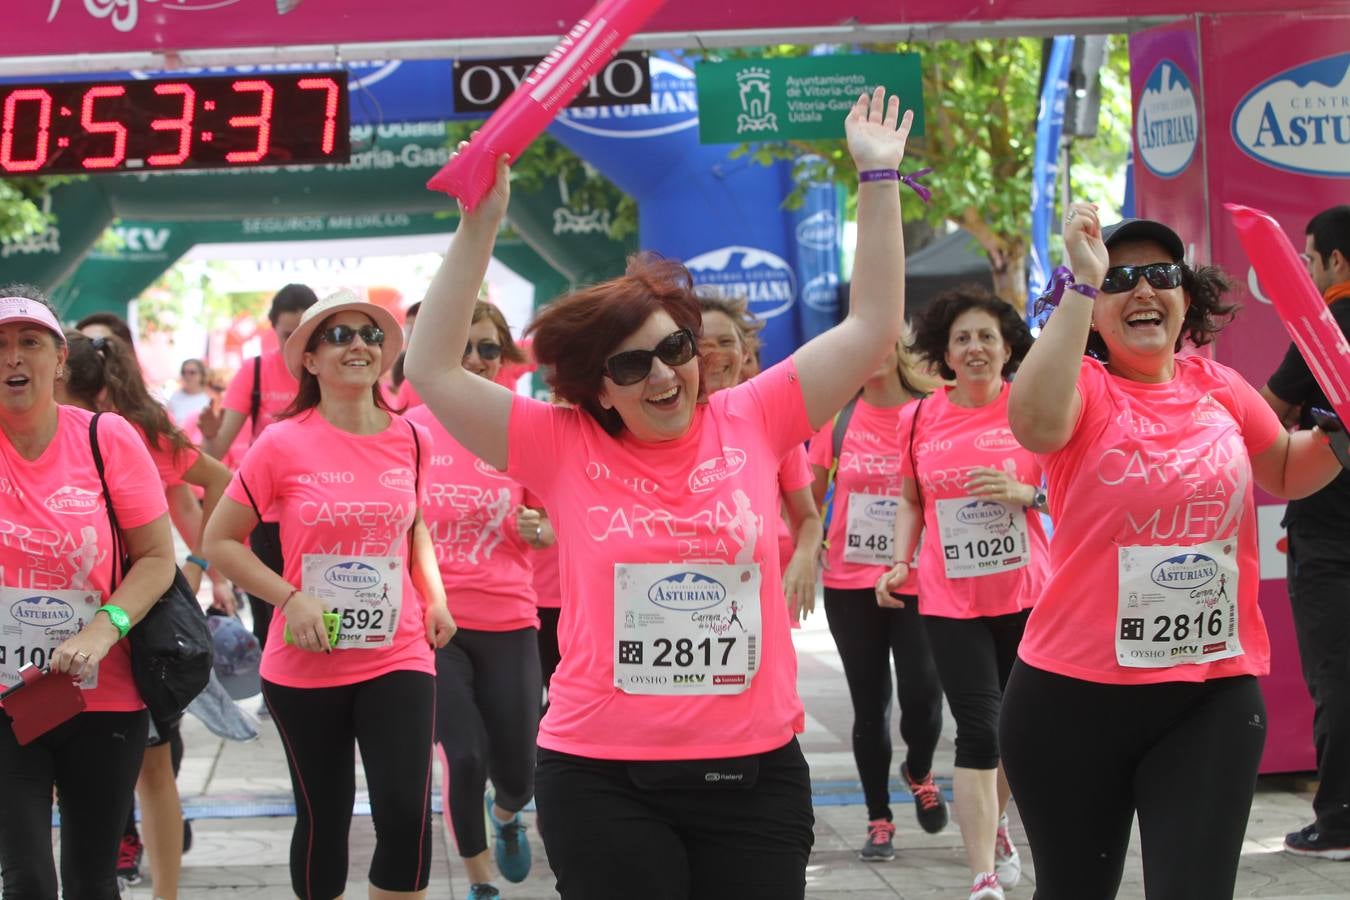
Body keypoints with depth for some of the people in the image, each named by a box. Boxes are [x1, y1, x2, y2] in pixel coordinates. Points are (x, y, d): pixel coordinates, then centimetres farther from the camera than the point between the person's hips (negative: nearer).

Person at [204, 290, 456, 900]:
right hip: (305, 666, -2)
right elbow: (220, 540, -3)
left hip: (398, 660, 2)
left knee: (406, 815, -11)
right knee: (323, 820, 9)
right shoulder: (283, 444, -9)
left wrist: (436, 597, 6)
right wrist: (290, 598, -14)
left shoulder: (411, 441, 2)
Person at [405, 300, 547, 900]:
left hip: (508, 625, 1)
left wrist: (537, 529, -13)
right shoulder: (409, 430, -3)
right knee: (466, 759, -9)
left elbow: (550, 532, 9)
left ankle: (506, 814, 44)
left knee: (517, 776, 5)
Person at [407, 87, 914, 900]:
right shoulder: (566, 448, -1)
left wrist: (878, 182, 3)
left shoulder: (750, 424, 4)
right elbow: (435, 372, -5)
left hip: (753, 774, 2)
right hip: (602, 781, -2)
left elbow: (872, 329, 6)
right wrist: (480, 228, -11)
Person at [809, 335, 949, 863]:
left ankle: (919, 771, 22)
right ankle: (879, 820, 17)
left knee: (921, 693, -11)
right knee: (870, 702, 5)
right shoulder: (838, 417, 3)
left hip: (917, 579, -2)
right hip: (850, 582, 2)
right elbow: (810, 495, 10)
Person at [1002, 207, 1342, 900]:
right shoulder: (1082, 386, -7)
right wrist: (1082, 282, -31)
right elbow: (1035, 423, -32)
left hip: (1214, 694, 2)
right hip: (1078, 695, -2)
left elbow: (1286, 473, 24)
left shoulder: (1219, 389, 5)